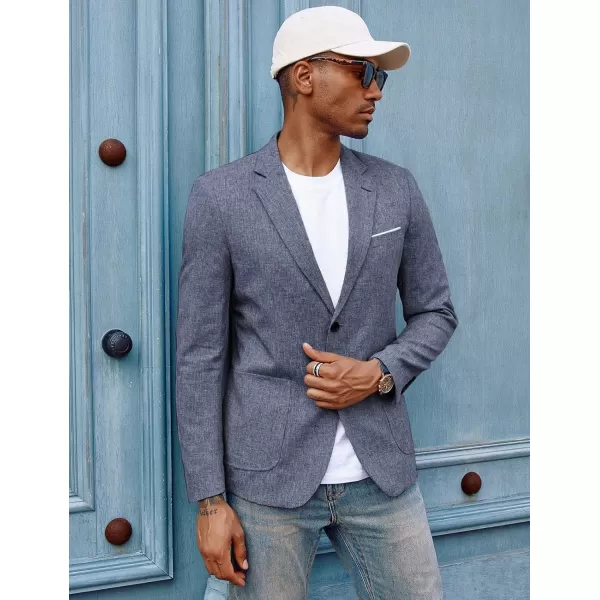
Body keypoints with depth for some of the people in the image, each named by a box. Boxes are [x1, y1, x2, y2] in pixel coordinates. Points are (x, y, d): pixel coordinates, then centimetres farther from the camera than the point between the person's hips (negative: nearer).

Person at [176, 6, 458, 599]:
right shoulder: (220, 196, -7)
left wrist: (378, 374, -10)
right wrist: (209, 501, -7)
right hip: (267, 475, -3)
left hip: (380, 472, 3)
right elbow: (200, 355, -5)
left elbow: (435, 314, 11)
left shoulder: (395, 189, 3)